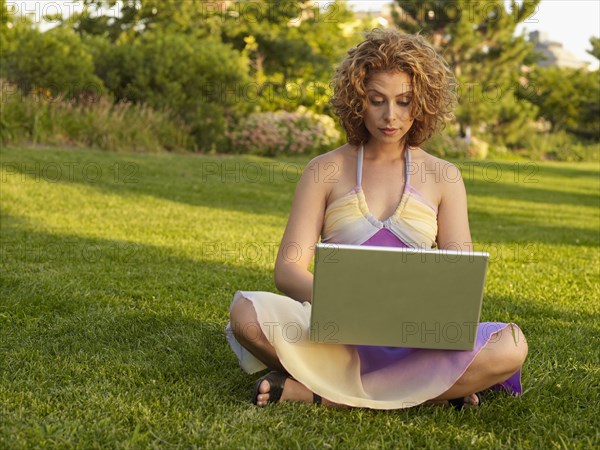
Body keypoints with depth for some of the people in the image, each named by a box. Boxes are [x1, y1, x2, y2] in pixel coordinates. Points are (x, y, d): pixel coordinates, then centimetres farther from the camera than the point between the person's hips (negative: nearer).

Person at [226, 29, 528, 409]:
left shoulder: (443, 178, 11)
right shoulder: (326, 171, 8)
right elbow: (288, 269, -1)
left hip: (414, 338, 2)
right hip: (336, 332, -1)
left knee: (510, 346, -29)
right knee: (248, 313, -30)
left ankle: (314, 391, -26)